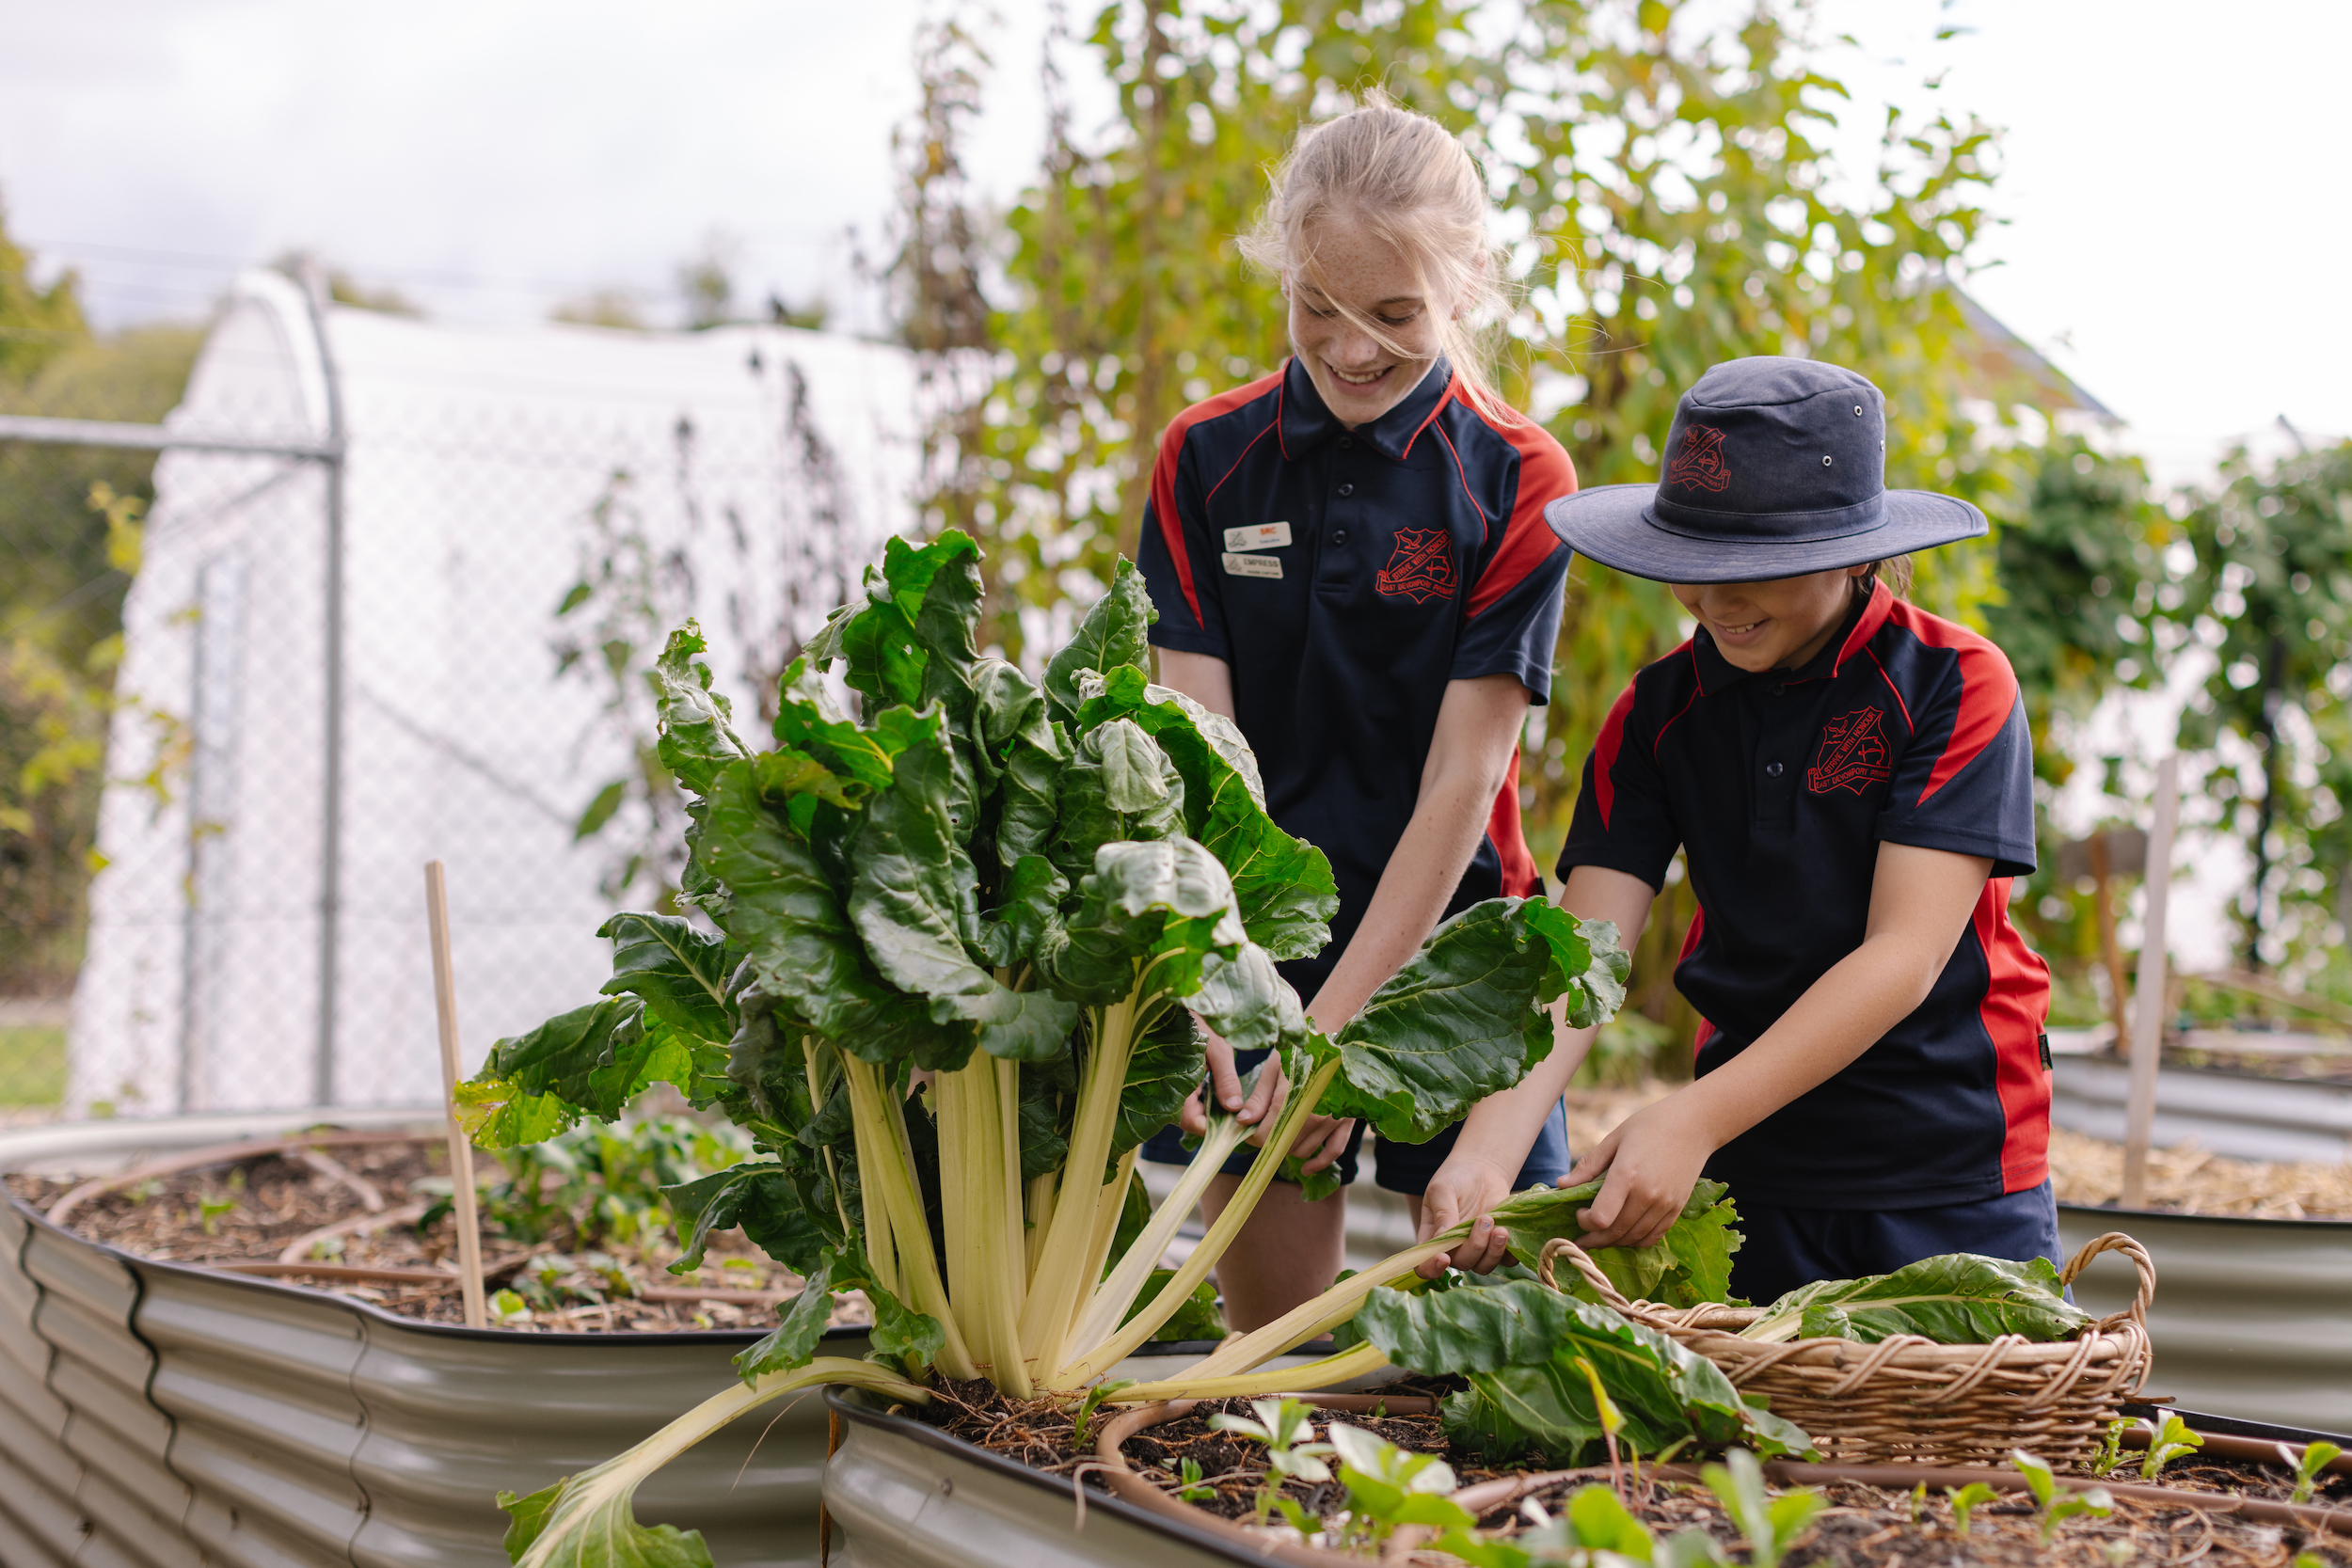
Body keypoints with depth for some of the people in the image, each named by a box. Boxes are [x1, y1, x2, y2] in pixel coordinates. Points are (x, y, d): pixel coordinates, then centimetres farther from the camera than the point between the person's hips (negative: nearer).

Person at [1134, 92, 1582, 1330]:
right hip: (1255, 937, 2)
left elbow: (1461, 781, -11)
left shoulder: (1516, 481, -7)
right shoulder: (1206, 460, -1)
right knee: (1272, 1339, 7)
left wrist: (1336, 1027, -17)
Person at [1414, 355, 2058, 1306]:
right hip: (1748, 1170, 3)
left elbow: (1905, 953, -19)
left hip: (1954, 1180, -3)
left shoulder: (1956, 684, -11)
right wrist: (1487, 1151, -26)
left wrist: (1692, 1121, -28)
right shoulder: (1661, 712, 0)